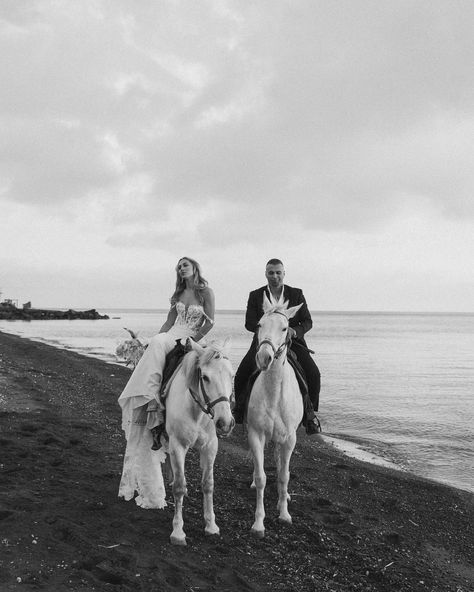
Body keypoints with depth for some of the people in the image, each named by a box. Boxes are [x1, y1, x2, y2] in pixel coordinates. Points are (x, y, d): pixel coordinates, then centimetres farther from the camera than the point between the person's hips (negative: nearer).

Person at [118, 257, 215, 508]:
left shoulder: (206, 292, 3)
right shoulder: (178, 294, 21)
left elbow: (210, 322, -3)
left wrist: (193, 339, -12)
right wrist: (154, 339, 6)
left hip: (191, 341, -5)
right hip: (170, 337, 5)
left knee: (159, 346, -32)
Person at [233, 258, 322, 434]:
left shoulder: (296, 294, 5)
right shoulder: (255, 296, 4)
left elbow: (307, 321, 3)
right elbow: (249, 323, -4)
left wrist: (294, 331, -19)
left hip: (292, 341, 0)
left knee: (313, 374, -20)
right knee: (241, 373, -17)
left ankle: (310, 411, 0)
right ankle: (240, 406, 10)